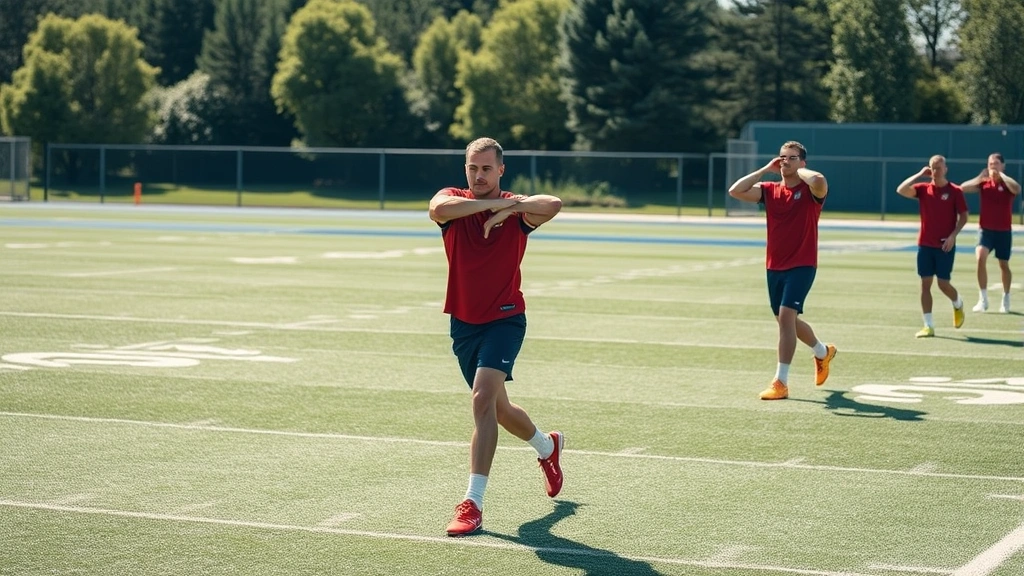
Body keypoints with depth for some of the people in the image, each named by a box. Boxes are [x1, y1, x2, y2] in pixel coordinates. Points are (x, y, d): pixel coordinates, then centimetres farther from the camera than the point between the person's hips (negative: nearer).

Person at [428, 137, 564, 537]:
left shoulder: (516, 208, -7)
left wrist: (509, 207, -34)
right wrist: (491, 202, -27)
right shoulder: (453, 200, -2)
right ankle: (548, 446, 50)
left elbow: (553, 204, -29)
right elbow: (439, 209, -28)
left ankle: (473, 503, -22)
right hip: (463, 322, 5)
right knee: (496, 407, 19)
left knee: (483, 399, -22)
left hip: (505, 320, -5)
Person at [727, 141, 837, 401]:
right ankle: (823, 352, 47)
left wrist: (799, 170, -13)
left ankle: (781, 382, -14)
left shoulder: (811, 191, -8)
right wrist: (765, 169, -5)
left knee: (786, 316, -18)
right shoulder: (770, 190, 6)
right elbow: (735, 191, -7)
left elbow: (819, 180, -34)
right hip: (774, 267, 7)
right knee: (787, 321, 19)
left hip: (802, 266, -6)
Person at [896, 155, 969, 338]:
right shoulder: (923, 189, 3)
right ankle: (929, 326, 4)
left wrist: (953, 235, -14)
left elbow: (963, 216, -1)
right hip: (925, 244, 3)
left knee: (943, 283, -3)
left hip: (945, 245, -3)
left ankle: (958, 305, 31)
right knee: (925, 284, 0)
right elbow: (901, 190, -11)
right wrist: (919, 174, -10)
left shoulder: (955, 191, -4)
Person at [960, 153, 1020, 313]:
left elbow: (1017, 189, -29)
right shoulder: (983, 183, 2)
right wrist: (980, 177, -12)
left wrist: (1001, 175, -21)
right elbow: (963, 188, -9)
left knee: (1004, 265, 12)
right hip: (985, 229, 1)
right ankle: (983, 299, -16)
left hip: (1004, 231, -1)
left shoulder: (1007, 184, -5)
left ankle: (1006, 299, 32)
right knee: (981, 258, -22)